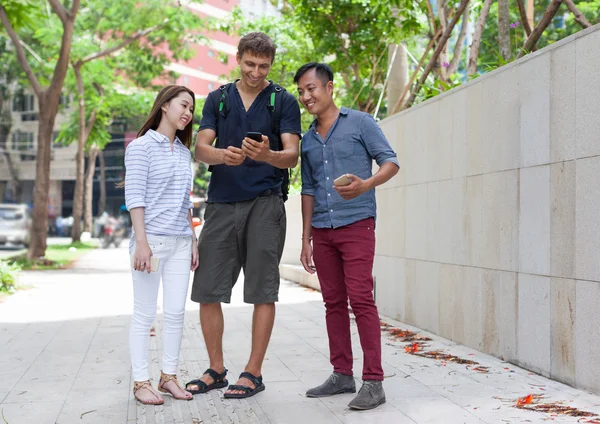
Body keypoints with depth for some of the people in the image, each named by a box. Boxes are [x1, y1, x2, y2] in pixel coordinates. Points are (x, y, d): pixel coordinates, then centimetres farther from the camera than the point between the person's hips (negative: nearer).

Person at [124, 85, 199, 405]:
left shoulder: (184, 152, 16)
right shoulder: (141, 147, -4)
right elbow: (134, 197, -10)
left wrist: (193, 240, 15)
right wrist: (141, 242, -16)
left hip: (180, 243, 6)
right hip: (151, 239, -6)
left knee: (176, 312, 6)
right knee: (145, 314, 0)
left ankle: (168, 376, 16)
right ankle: (140, 382, 7)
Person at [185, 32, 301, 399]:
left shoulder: (284, 101, 4)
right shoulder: (218, 99, 12)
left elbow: (292, 156, -6)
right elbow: (201, 148, 2)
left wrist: (268, 155, -29)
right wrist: (222, 155, -22)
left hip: (265, 204, -3)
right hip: (221, 203, 3)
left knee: (263, 292, -1)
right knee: (207, 290, 3)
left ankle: (254, 372, 10)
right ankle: (216, 370, 17)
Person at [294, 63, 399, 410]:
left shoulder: (360, 123, -1)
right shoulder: (308, 140, 15)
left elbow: (391, 162, -4)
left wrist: (367, 184, -24)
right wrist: (306, 238, 14)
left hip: (356, 225, -6)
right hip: (322, 231, 6)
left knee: (361, 300, -12)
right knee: (334, 303, 8)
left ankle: (374, 382, -9)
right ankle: (342, 375, 16)